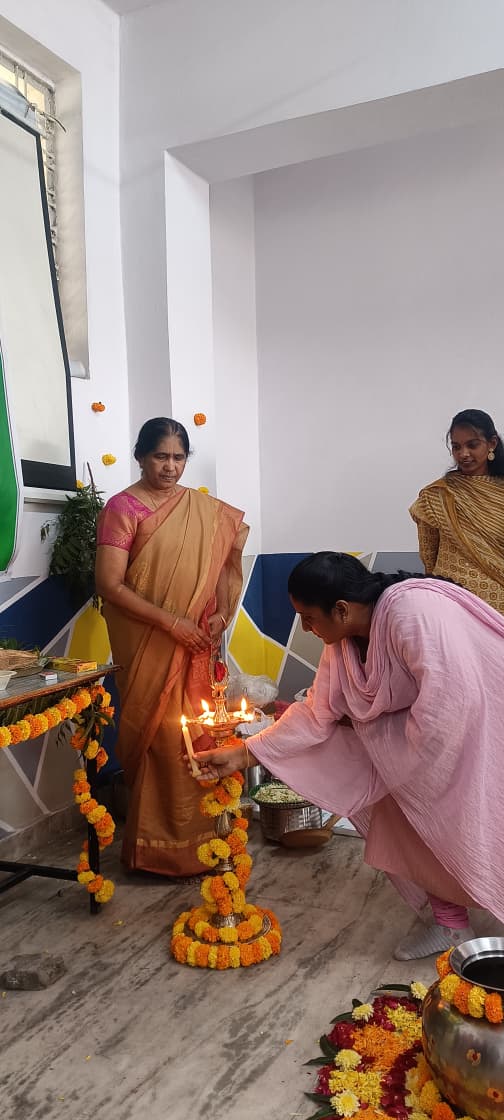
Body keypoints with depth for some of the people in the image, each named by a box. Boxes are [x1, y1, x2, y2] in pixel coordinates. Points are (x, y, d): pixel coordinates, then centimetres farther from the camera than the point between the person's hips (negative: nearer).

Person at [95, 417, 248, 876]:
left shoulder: (204, 508, 8)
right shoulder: (122, 508, -8)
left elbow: (221, 560, 12)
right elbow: (109, 584, -13)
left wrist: (220, 614, -6)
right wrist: (171, 621, -18)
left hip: (196, 644, 5)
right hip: (148, 647, -4)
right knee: (161, 736, 0)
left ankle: (199, 830, 27)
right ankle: (159, 842, 18)